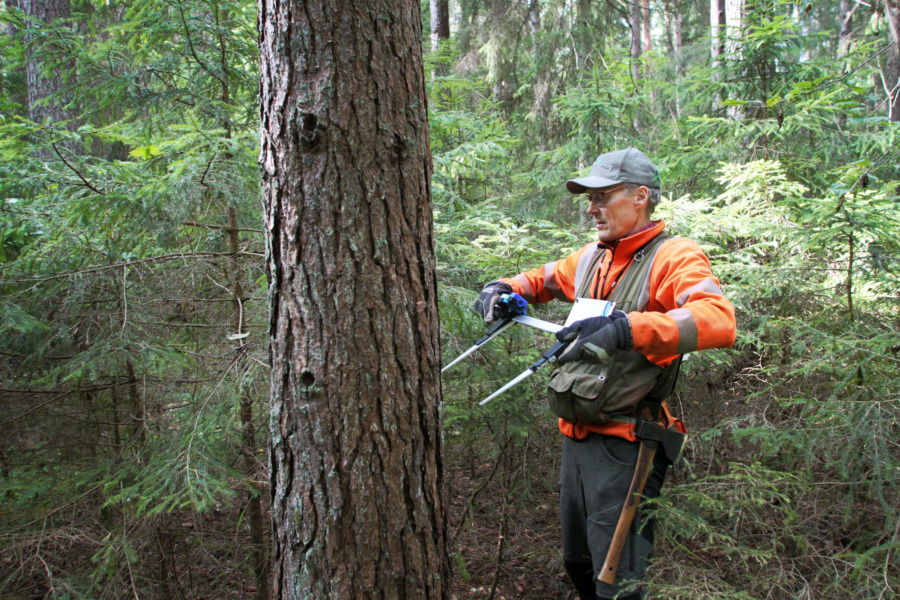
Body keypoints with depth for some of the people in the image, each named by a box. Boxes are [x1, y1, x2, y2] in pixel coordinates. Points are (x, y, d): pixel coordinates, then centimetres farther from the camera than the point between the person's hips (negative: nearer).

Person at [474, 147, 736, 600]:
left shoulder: (673, 257, -11)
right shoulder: (591, 257, 12)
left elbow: (719, 321, -30)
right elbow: (544, 279, 32)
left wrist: (627, 329, -42)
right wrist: (505, 289, 10)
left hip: (624, 443, -8)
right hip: (576, 437, 8)